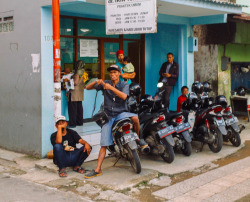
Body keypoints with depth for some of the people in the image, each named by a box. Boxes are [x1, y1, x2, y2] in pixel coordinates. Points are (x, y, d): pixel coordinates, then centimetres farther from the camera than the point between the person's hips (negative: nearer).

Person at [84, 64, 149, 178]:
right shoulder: (105, 84, 7)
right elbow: (87, 88, 5)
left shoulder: (124, 85, 3)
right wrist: (96, 82, -15)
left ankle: (138, 138, -7)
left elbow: (124, 96, -18)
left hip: (121, 113, -1)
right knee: (104, 144, -6)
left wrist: (111, 88, -26)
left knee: (135, 118, -34)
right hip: (108, 116, 1)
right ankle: (98, 170, -2)